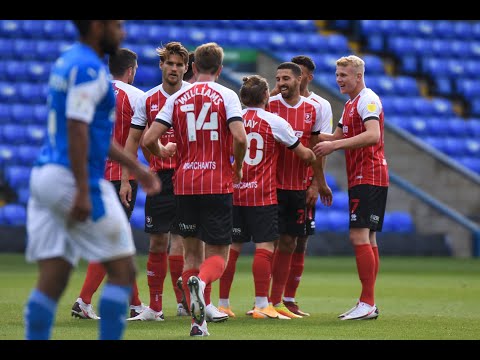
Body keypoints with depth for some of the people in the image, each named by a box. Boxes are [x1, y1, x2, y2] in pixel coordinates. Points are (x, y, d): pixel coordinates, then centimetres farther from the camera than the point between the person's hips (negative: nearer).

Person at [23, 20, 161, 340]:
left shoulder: (67, 63, 19)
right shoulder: (88, 68, -12)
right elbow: (76, 130, -21)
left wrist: (136, 167, 28)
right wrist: (83, 191, -24)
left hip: (45, 174, 9)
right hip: (72, 180, -9)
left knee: (52, 281, 5)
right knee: (123, 271, 0)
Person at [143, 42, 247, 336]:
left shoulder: (177, 98, 6)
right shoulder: (226, 96, -2)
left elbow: (149, 139, 0)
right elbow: (240, 137, -16)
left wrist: (161, 153, 22)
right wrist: (238, 167, 3)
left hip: (185, 184, 3)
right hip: (218, 184, -3)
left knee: (192, 252, 14)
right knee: (218, 254, 3)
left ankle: (198, 321, 7)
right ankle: (200, 281, -32)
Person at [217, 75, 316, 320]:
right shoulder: (274, 122, -5)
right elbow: (304, 154, 2)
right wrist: (315, 157, 23)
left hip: (234, 193, 5)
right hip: (263, 195, -5)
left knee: (232, 247, 9)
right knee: (265, 247, -5)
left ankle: (222, 304, 11)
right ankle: (262, 306, -11)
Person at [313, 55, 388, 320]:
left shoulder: (368, 100, -12)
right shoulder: (350, 104, 20)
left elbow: (373, 135, -26)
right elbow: (338, 137, 29)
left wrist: (334, 145, -26)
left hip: (369, 177, -10)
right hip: (359, 178, 10)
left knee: (359, 237, -14)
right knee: (368, 239, 10)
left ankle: (367, 304, -15)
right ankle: (368, 304, 12)